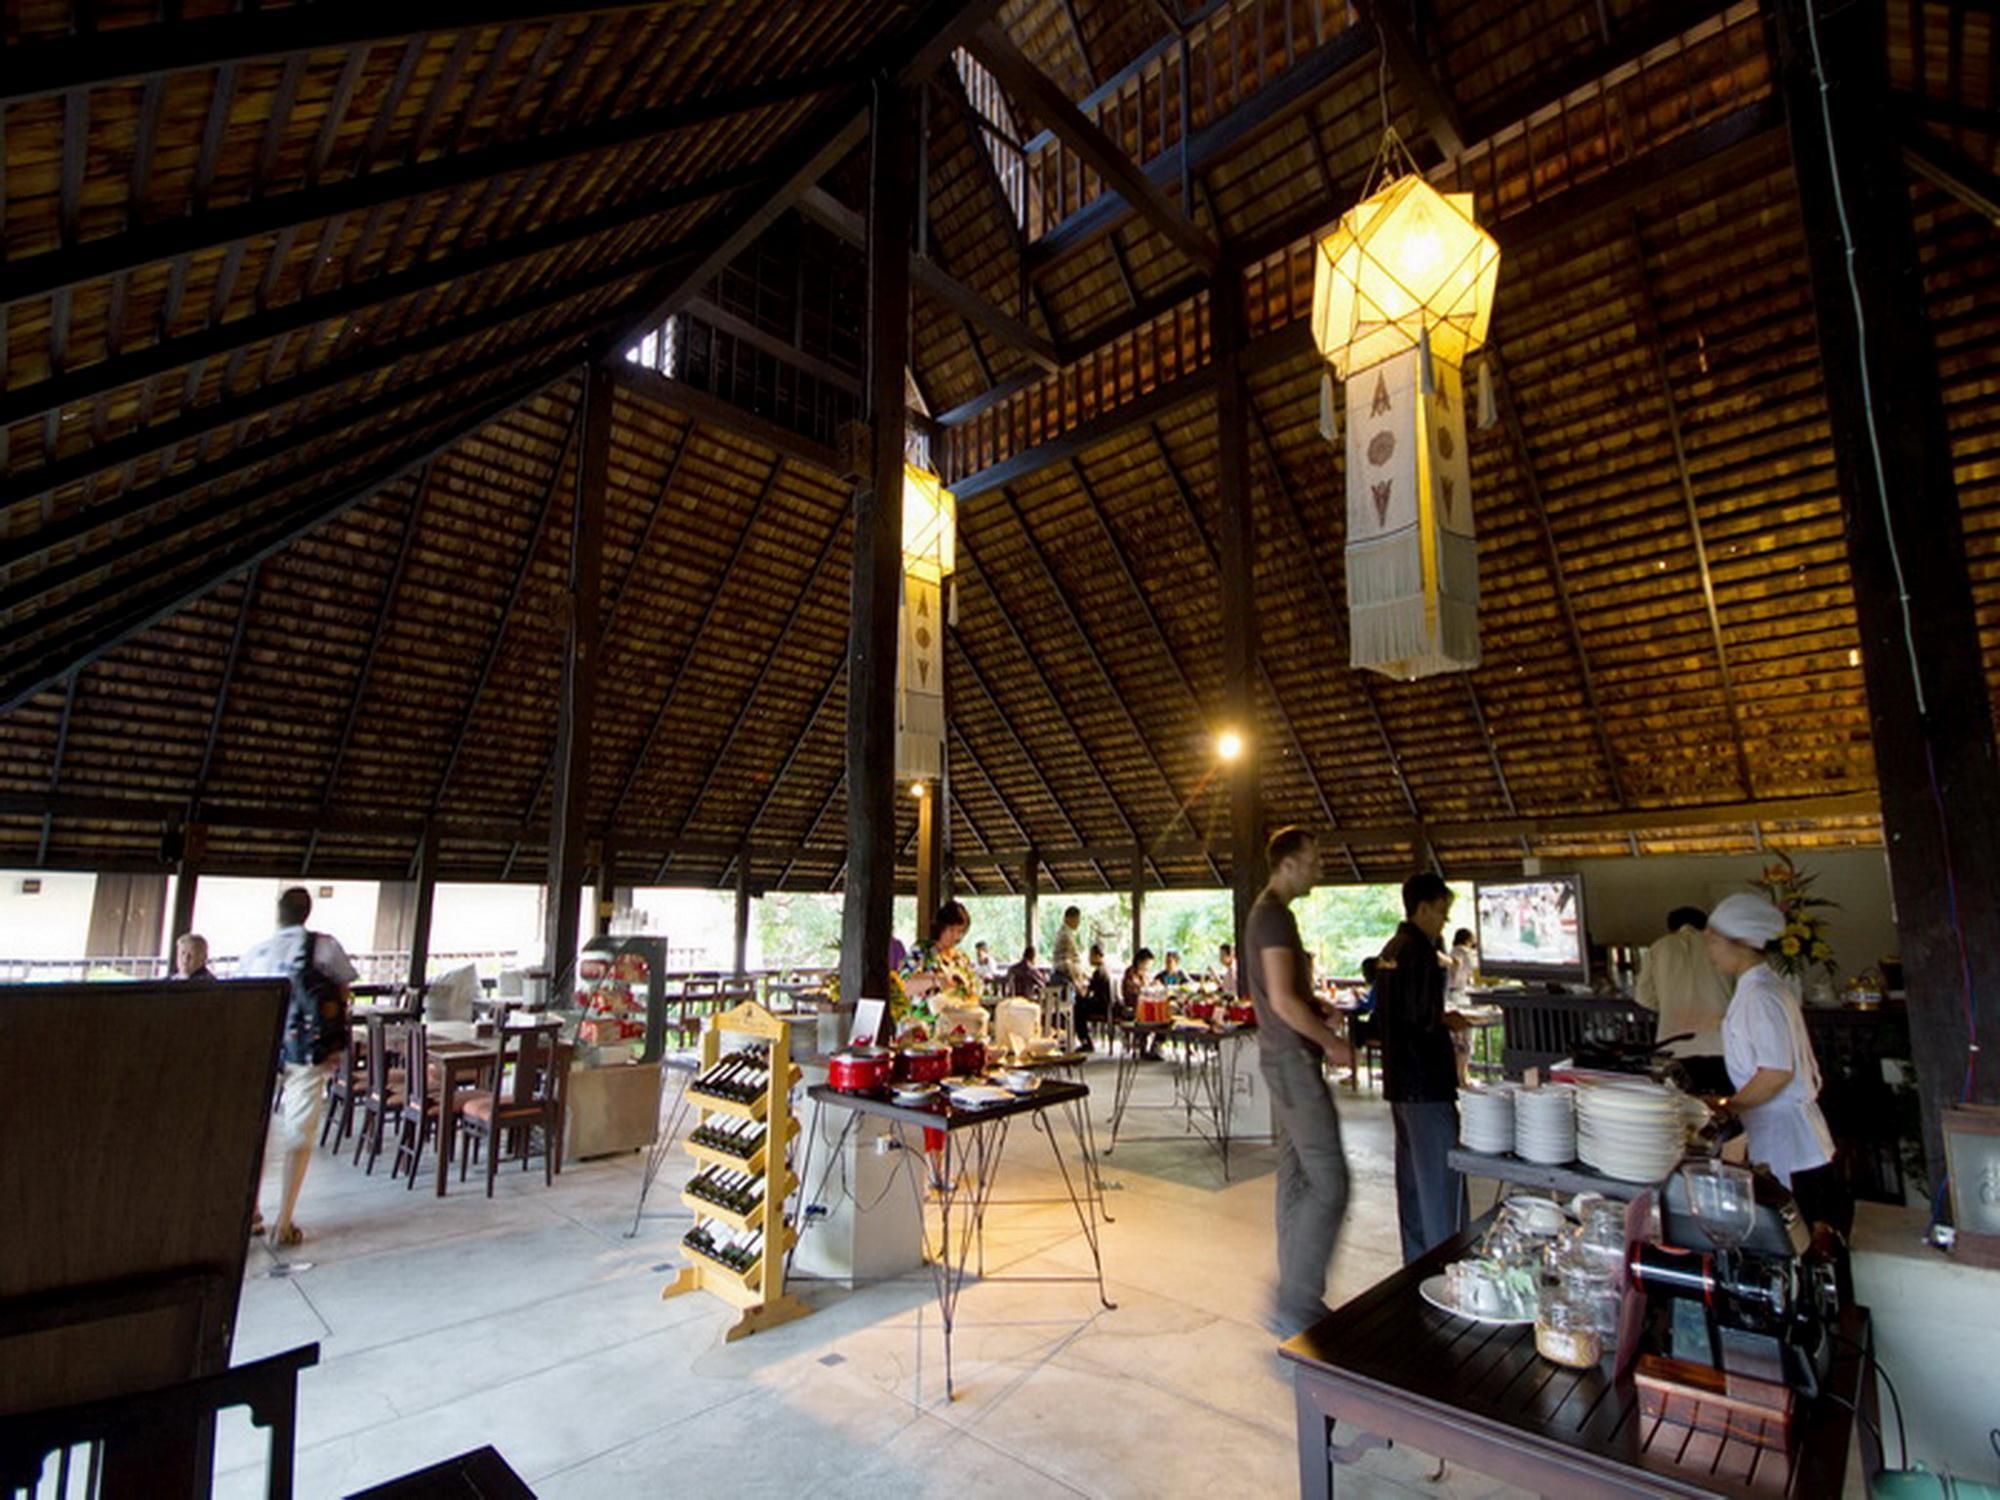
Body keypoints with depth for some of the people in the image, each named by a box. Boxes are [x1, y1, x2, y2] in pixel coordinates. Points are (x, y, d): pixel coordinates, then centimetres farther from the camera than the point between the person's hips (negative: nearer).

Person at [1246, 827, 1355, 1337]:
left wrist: (1322, 1031, 12)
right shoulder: (1274, 916, -17)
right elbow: (1284, 1001, -23)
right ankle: (1293, 1305, -1)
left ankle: (1298, 1302, 24)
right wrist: (1333, 1043, -11)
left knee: (1297, 1180, 14)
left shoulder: (1268, 912, 15)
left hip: (1286, 1058, 11)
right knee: (1329, 1184, -8)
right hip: (1293, 1060, -11)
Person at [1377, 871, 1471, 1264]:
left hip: (1399, 1080, 10)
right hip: (1427, 1081, -10)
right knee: (1442, 1176, -1)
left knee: (1412, 1174, 15)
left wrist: (1439, 1018, 13)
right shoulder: (1419, 951, -17)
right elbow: (1422, 1017, -22)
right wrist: (1450, 1022, -2)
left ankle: (1416, 1262, 24)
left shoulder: (1390, 951, 13)